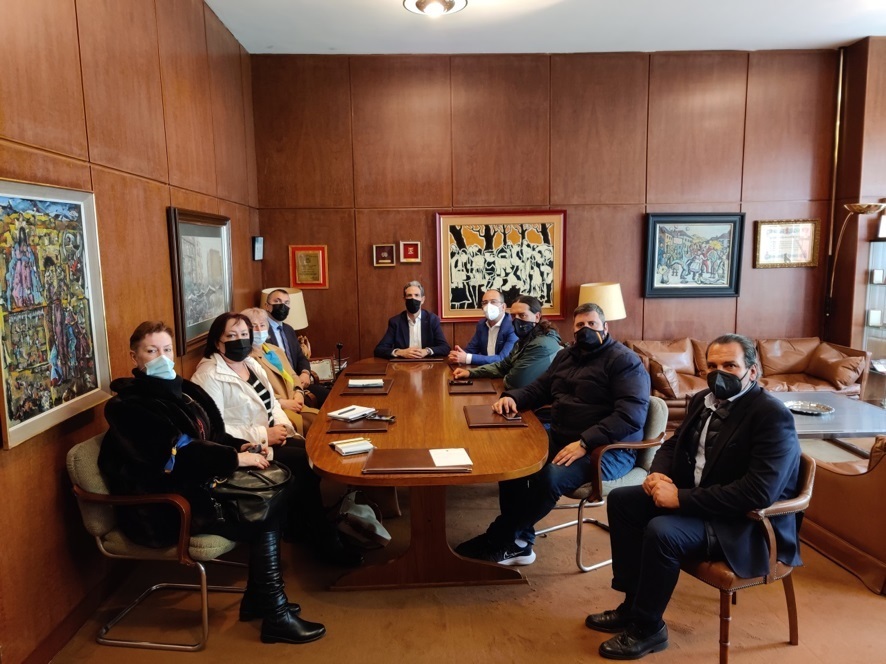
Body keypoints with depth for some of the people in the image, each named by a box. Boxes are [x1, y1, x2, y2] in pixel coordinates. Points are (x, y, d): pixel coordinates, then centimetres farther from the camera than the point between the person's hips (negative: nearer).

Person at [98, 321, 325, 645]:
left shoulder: (179, 388, 10)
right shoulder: (130, 406, -14)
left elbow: (209, 435, 16)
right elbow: (177, 454, -23)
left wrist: (240, 445, -4)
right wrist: (236, 458, -22)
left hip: (195, 482, 8)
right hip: (165, 505, -8)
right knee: (264, 517, -19)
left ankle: (258, 598, 2)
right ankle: (275, 617, -6)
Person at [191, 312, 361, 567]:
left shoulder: (252, 364, 13)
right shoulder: (208, 376, -13)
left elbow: (272, 403, 18)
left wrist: (282, 424, -5)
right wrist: (263, 435, -22)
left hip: (270, 437, 8)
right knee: (305, 461, -23)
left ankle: (301, 525, 0)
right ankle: (324, 538, -8)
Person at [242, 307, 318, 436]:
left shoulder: (276, 350, 22)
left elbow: (292, 375, 21)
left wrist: (298, 394, 0)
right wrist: (283, 402, -16)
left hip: (293, 404, 7)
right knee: (305, 426, -28)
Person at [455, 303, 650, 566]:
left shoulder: (624, 361, -8)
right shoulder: (566, 356, 17)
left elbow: (632, 414, -20)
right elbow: (539, 388, 21)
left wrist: (584, 443, -29)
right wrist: (512, 397, -4)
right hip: (560, 437, 8)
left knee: (551, 477, -31)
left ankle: (497, 540, -12)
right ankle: (519, 543, -7)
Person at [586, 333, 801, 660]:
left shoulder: (772, 415, -21)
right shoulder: (703, 400, 5)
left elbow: (759, 492, -30)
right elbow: (672, 445, 15)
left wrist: (682, 498, -29)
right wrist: (657, 474, -9)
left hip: (745, 523, -9)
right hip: (689, 496, 9)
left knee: (661, 532, -30)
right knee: (621, 499, 1)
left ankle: (647, 628, -5)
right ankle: (633, 603, 9)